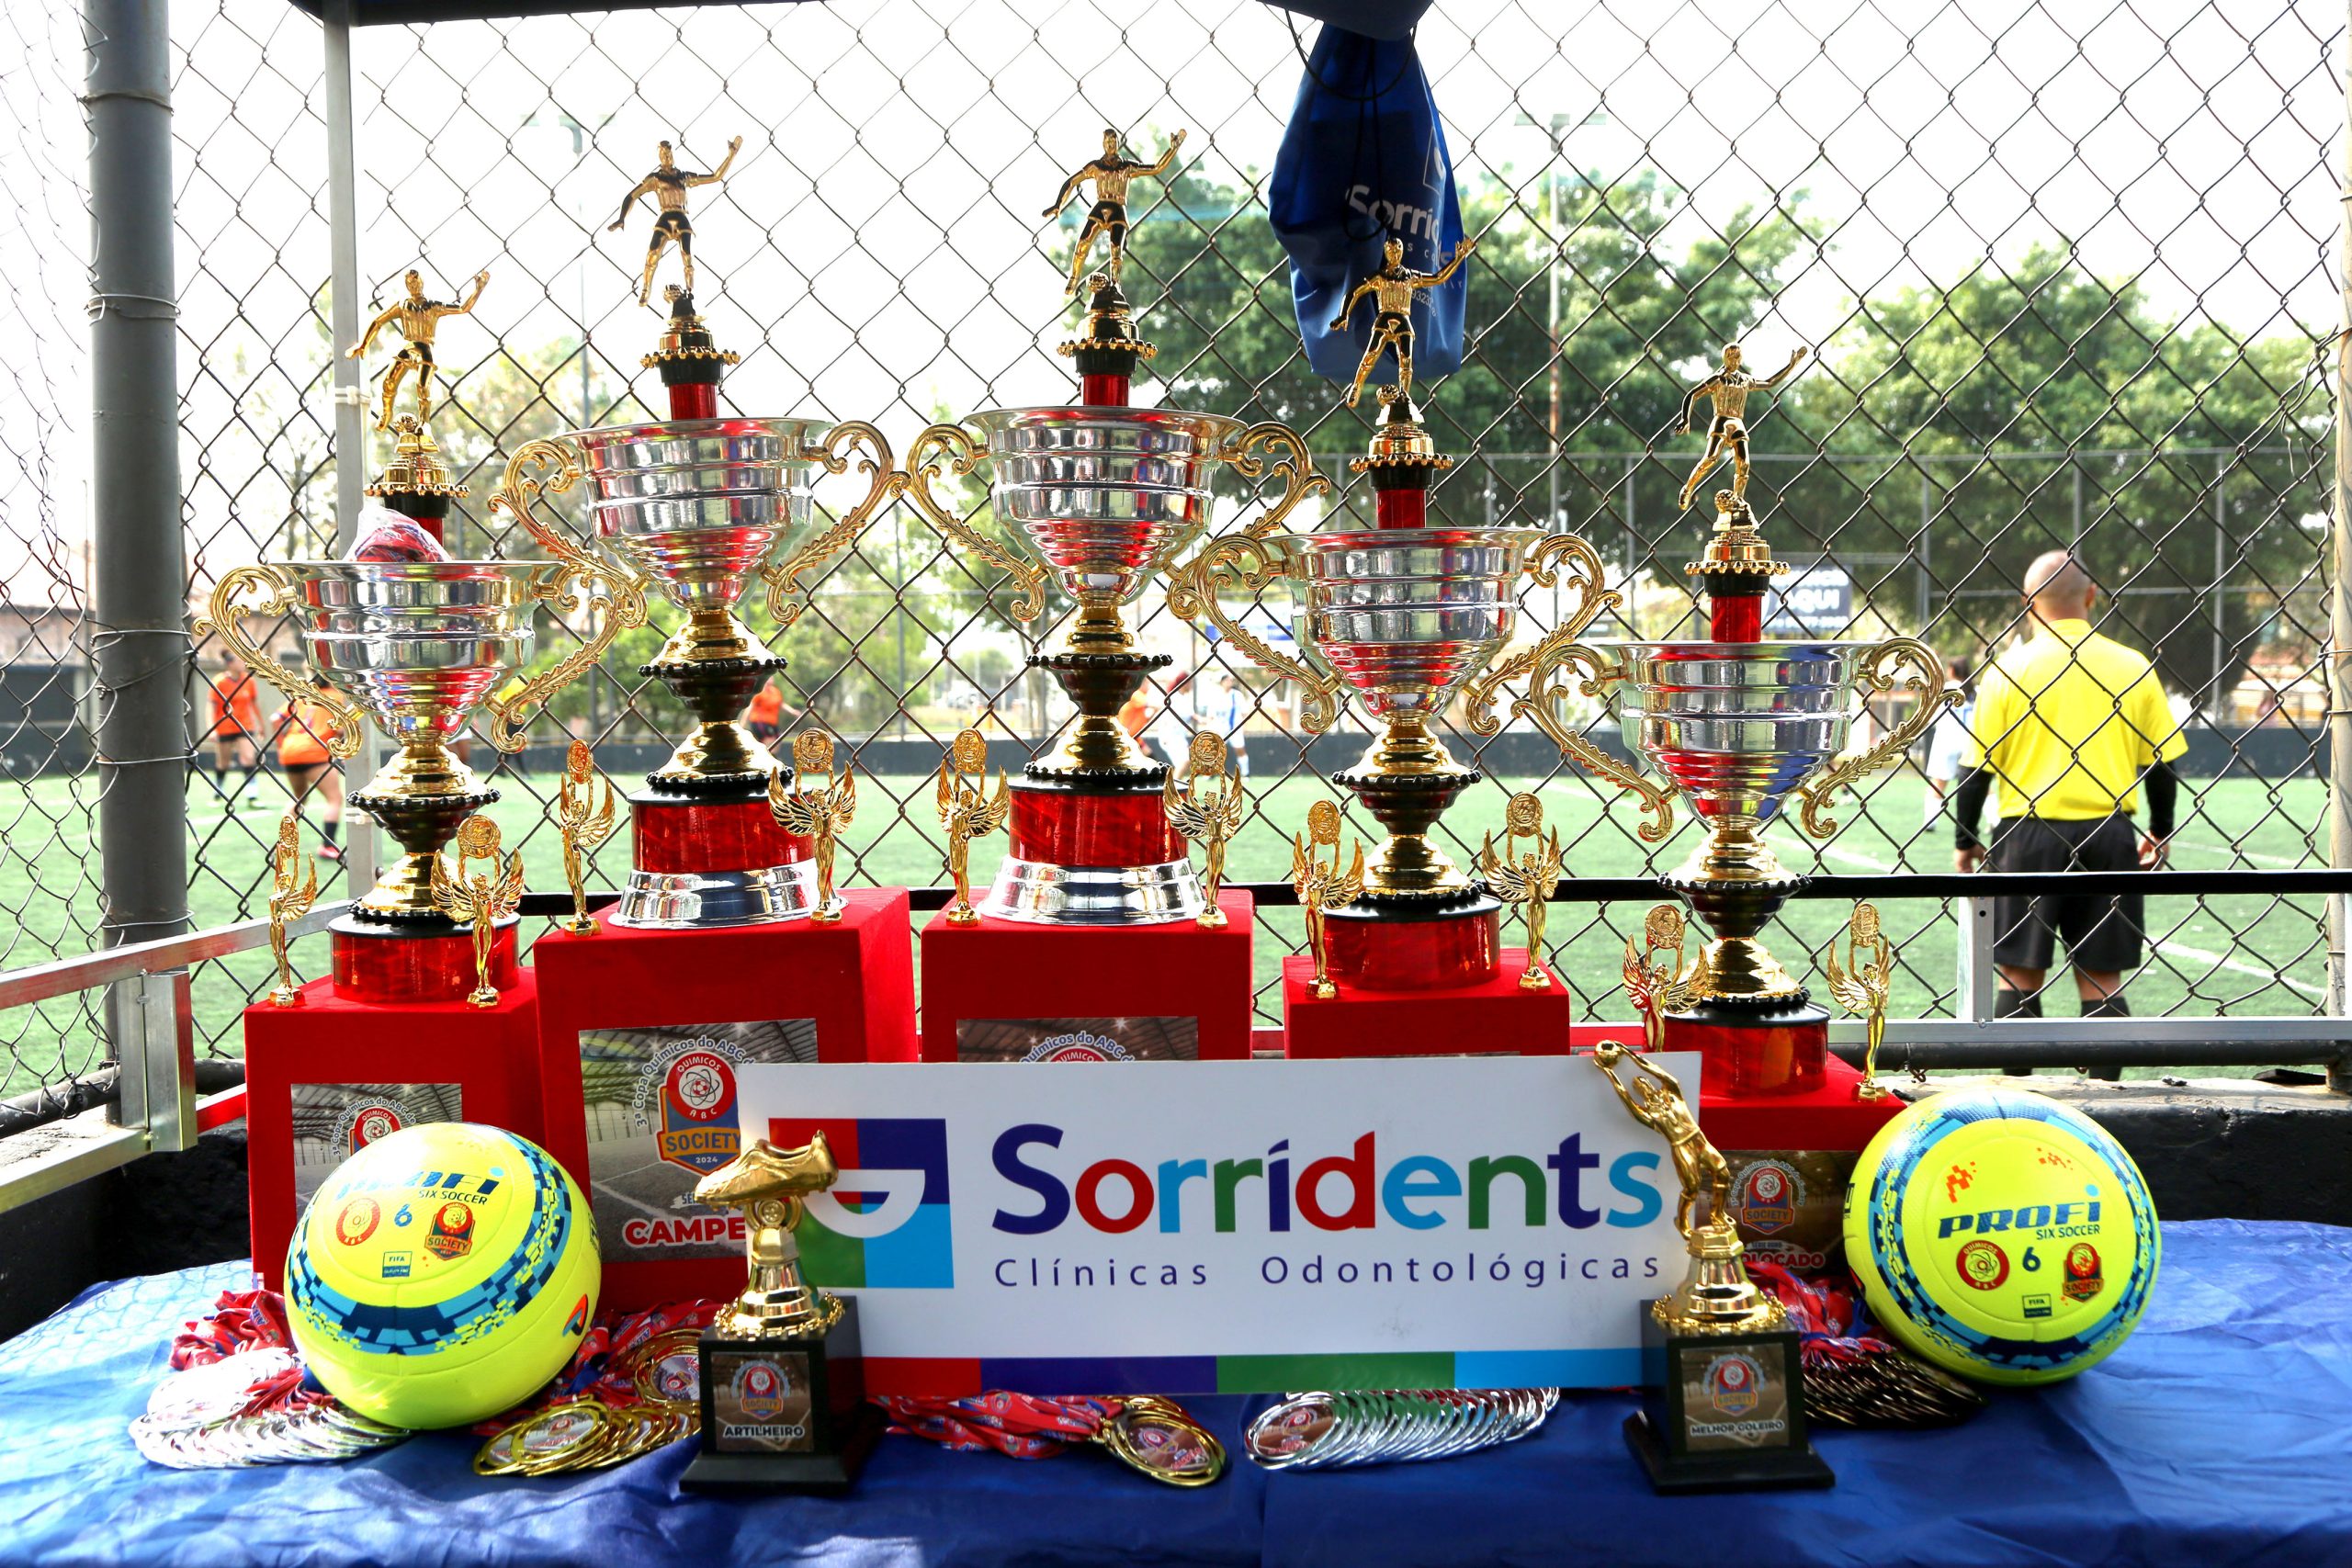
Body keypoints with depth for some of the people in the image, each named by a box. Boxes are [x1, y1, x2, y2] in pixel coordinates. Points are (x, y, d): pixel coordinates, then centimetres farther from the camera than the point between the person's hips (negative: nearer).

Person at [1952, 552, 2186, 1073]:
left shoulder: (2007, 670, -3)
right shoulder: (2134, 667, 3)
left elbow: (1978, 766, -2)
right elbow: (2162, 761, 7)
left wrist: (1965, 841, 9)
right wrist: (2160, 833, 21)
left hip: (2028, 834, -2)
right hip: (2109, 835, 2)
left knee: (2019, 977, 5)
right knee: (2102, 982, 7)